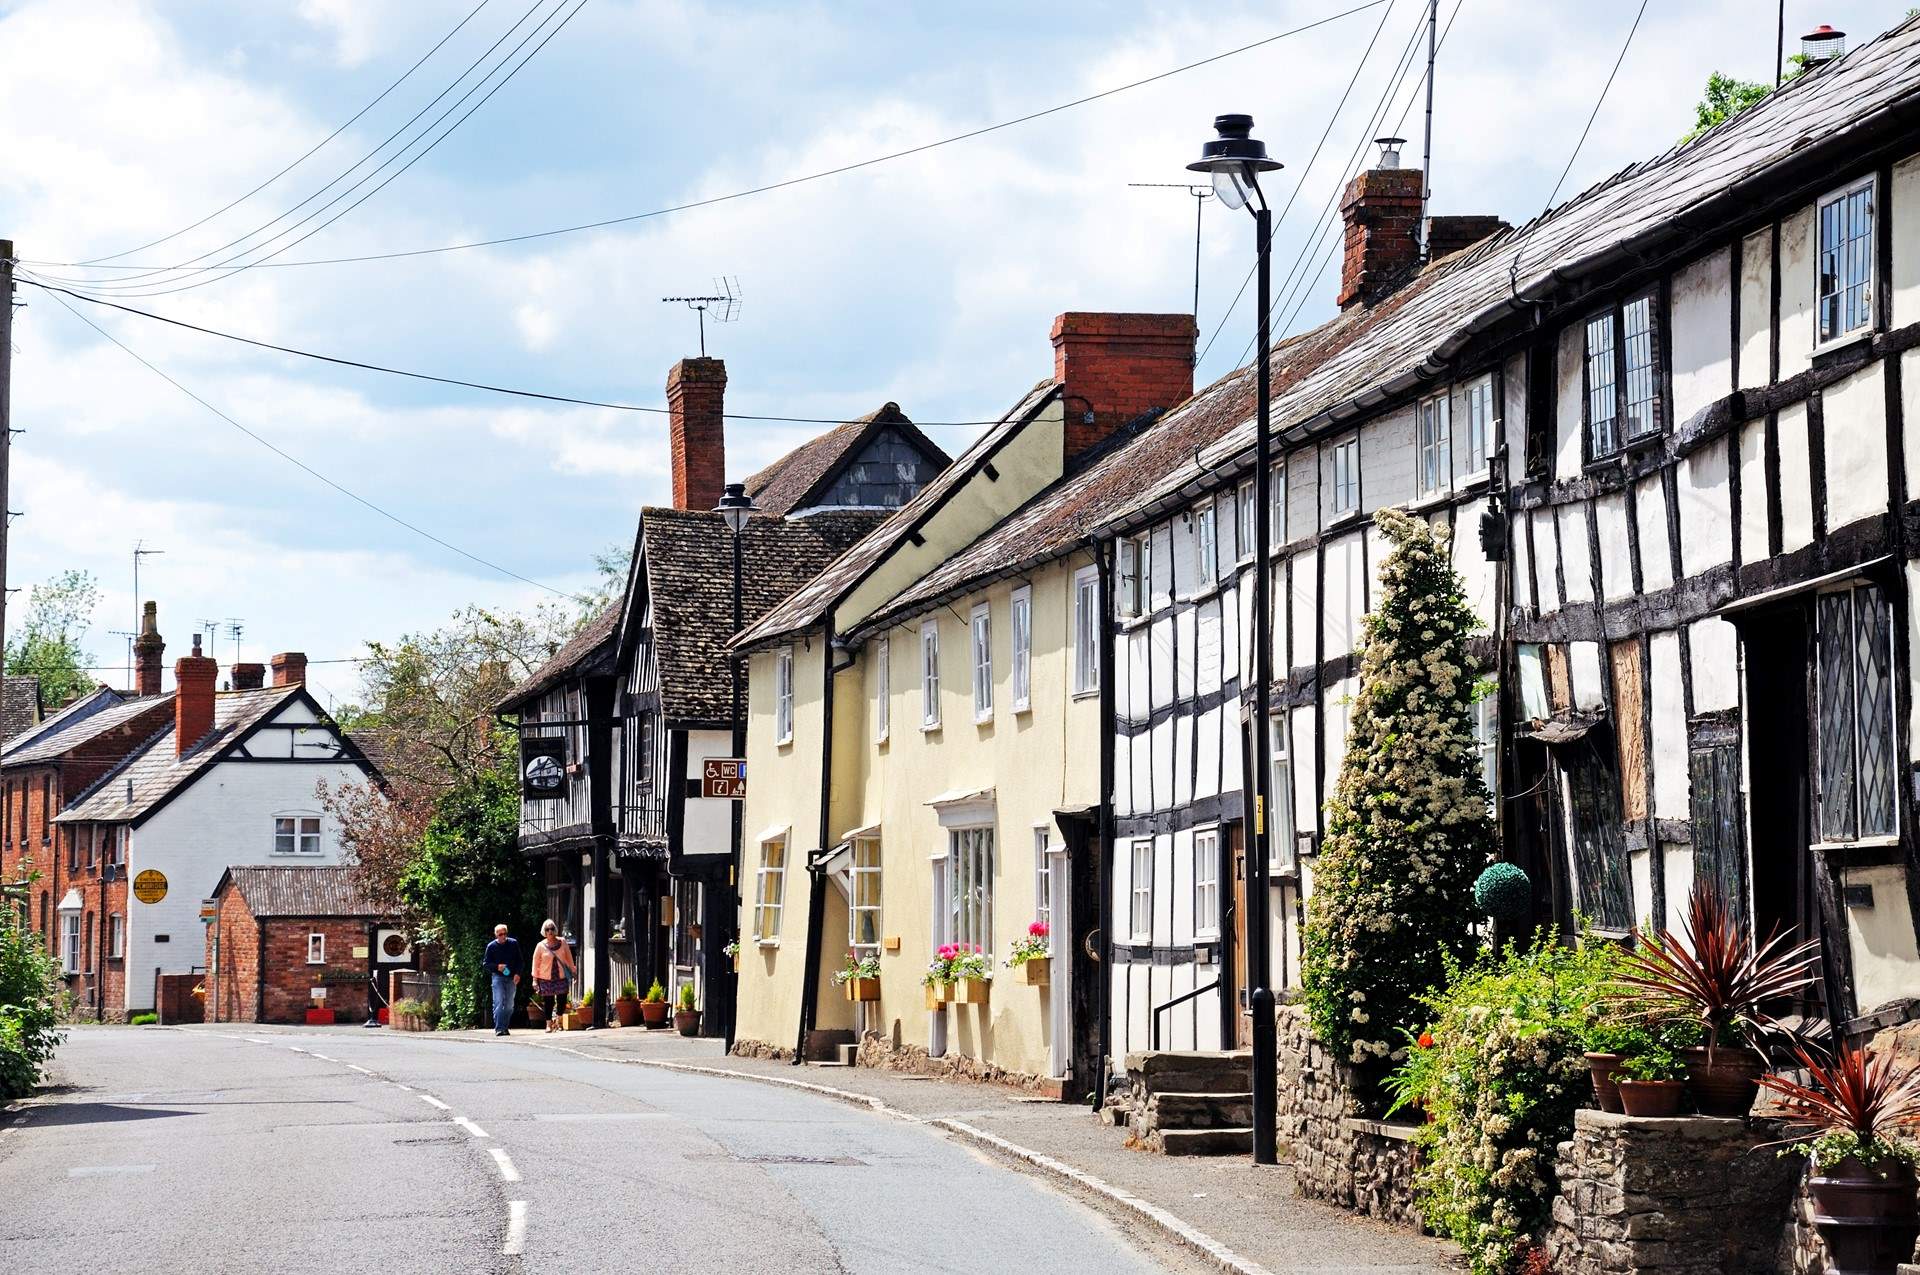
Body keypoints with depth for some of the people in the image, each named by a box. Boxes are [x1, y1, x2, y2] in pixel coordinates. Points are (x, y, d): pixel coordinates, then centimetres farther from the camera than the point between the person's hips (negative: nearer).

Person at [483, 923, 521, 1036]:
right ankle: (498, 1028, -15)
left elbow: (519, 960, 9)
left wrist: (517, 974, -5)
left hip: (511, 978, 2)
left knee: (509, 1005, 5)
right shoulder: (491, 946, 1)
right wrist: (497, 967, -14)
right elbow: (486, 964, 4)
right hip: (498, 977, -2)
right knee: (499, 1003, -12)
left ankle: (504, 1027, 15)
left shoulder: (514, 944, 6)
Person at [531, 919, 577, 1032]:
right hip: (546, 978, -1)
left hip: (562, 977, 1)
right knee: (549, 1002, 2)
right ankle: (549, 1024, 14)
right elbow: (536, 963, 1)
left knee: (562, 1001, -4)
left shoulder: (562, 942, 2)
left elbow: (569, 958, 11)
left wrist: (572, 972, 13)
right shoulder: (541, 946, -2)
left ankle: (557, 1020, 19)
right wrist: (535, 979, -2)